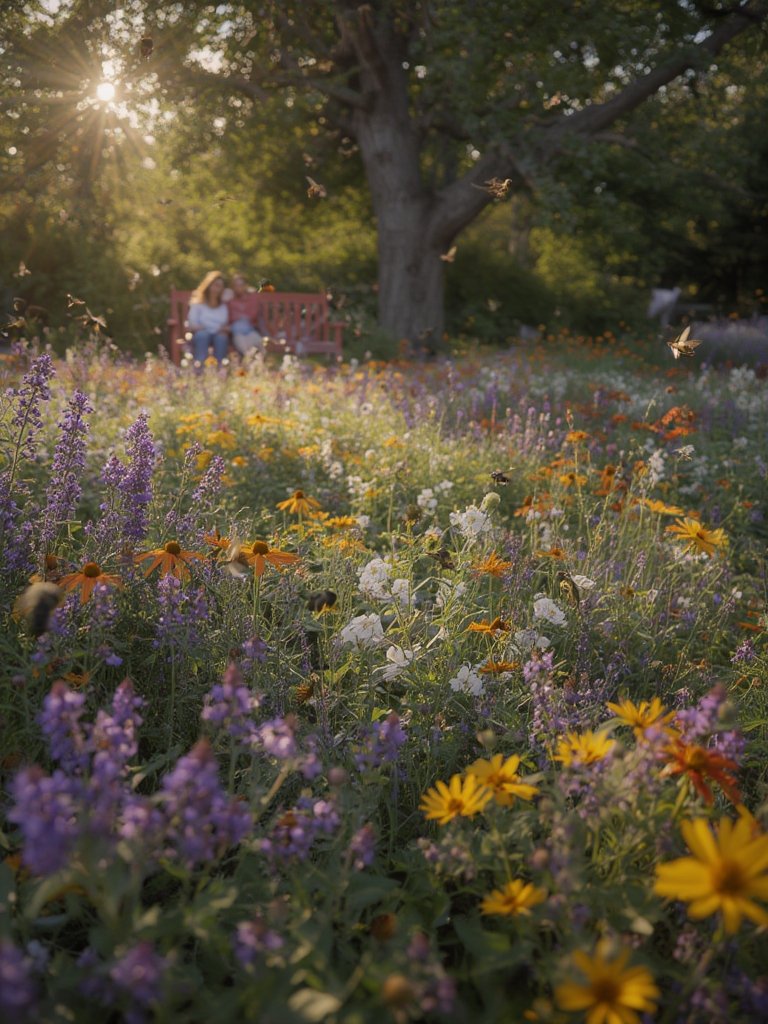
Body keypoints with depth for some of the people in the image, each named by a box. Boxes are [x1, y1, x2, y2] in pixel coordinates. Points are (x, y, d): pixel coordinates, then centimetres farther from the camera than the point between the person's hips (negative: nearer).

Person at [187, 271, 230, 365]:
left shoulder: (224, 306, 22)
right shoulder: (198, 304, 16)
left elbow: (228, 326, 13)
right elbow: (191, 325, 5)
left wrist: (225, 329, -12)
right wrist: (198, 327, -18)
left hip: (219, 336, 1)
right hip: (201, 337, -1)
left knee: (221, 337, -35)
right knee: (203, 334, -37)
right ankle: (199, 367, -54)